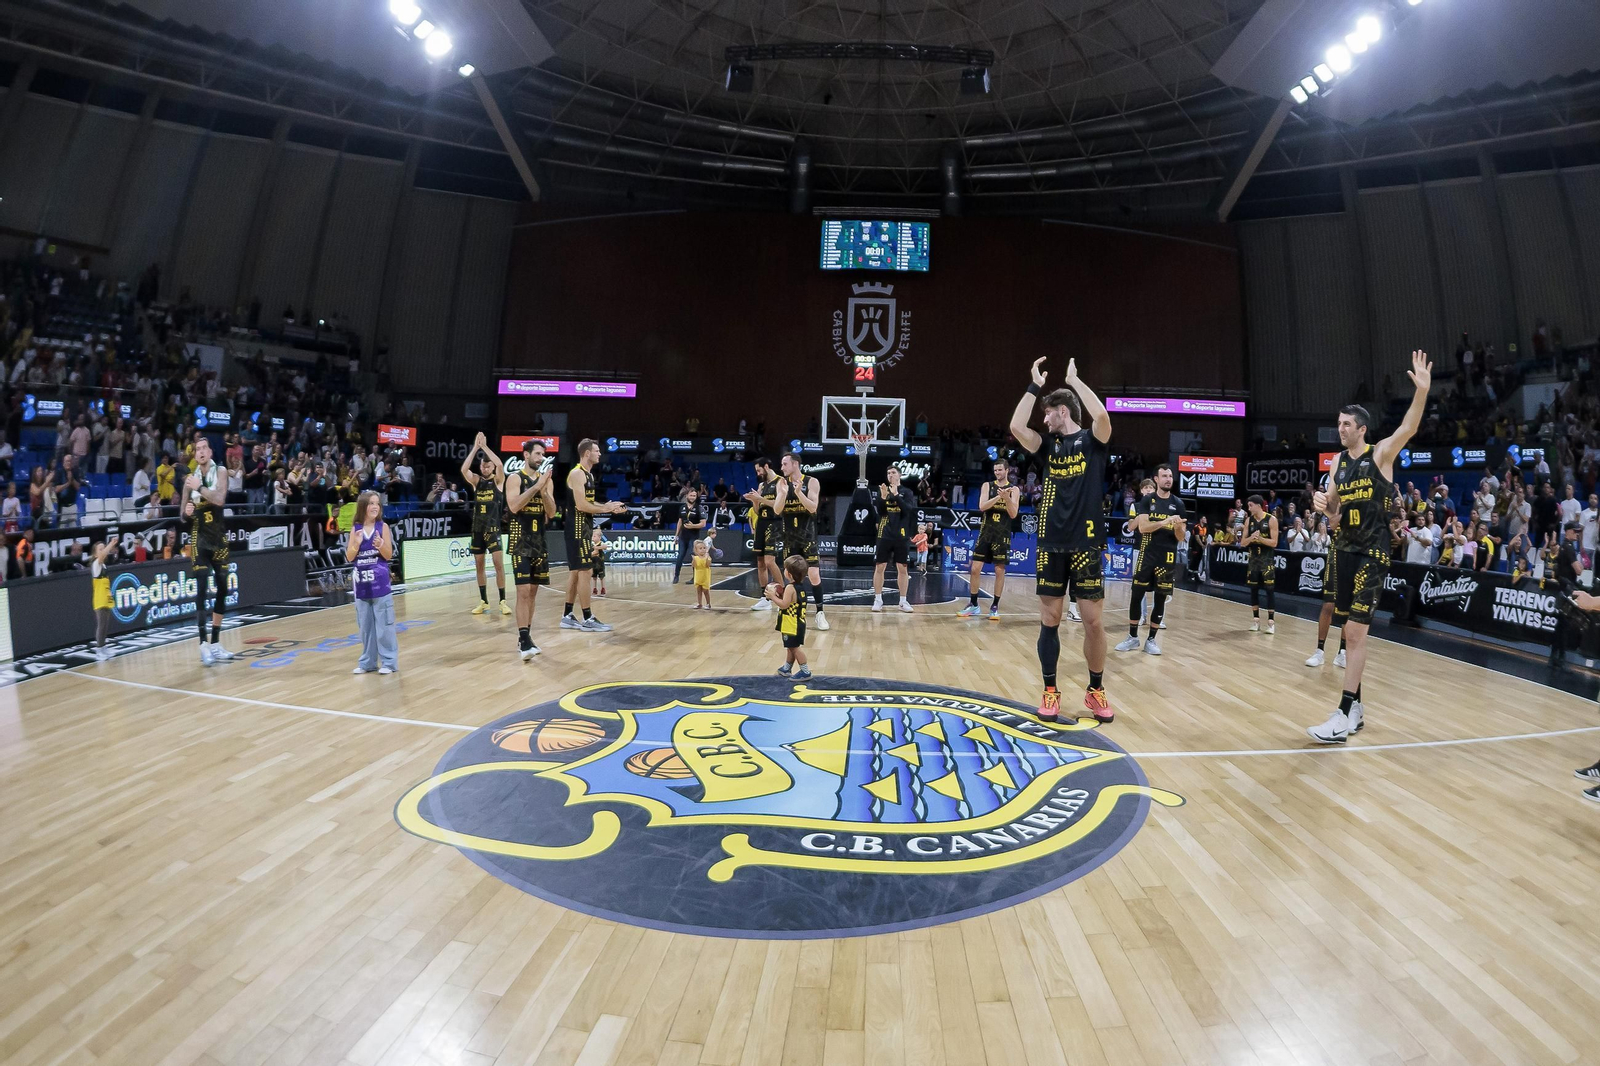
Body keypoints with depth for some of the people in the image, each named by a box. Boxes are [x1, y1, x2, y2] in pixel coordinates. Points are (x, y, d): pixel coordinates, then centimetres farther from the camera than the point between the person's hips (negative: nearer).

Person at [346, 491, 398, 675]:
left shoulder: (383, 527, -4)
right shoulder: (355, 529, 3)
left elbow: (389, 555, -5)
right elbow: (349, 557, 1)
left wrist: (380, 545, -24)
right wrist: (356, 544, -16)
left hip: (380, 582, -3)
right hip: (362, 583, 3)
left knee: (384, 624, 0)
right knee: (365, 625, 12)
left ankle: (389, 661, 8)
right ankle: (367, 662, 22)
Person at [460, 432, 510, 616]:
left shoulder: (498, 480, -1)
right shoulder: (476, 481, 6)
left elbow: (500, 465, -21)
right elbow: (463, 469, -13)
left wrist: (484, 446, -17)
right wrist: (475, 447, -15)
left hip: (493, 527, -4)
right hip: (477, 528, 4)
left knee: (499, 563, -9)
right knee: (479, 566, 8)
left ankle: (503, 601, -2)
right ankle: (483, 601, 16)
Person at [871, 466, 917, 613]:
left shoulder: (906, 492, 3)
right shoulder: (882, 490, 8)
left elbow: (908, 510, -13)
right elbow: (880, 511, -2)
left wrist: (896, 495, -22)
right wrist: (883, 497, -19)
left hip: (901, 536, -1)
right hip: (884, 535, 1)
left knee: (903, 568, 3)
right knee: (879, 567, 1)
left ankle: (903, 601, 12)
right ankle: (878, 599, 10)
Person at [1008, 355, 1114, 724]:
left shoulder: (1092, 440, 1)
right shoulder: (1048, 444, 11)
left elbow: (1102, 415, -21)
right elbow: (1016, 427, -5)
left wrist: (1074, 379, -7)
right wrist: (1034, 385, 1)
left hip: (1086, 544, -3)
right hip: (1051, 545, 3)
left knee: (1093, 621, 2)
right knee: (1049, 620, 5)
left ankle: (1096, 690, 19)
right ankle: (1050, 691, 16)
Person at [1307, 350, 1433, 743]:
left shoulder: (1381, 454, -5)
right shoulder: (1338, 462, 10)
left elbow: (1408, 429, -24)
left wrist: (1422, 390, -39)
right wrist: (1323, 505, -5)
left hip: (1372, 553, -6)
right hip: (1343, 550, 6)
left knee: (1356, 632, -10)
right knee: (1350, 631, 11)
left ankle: (1343, 716, -7)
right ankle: (1355, 708, 22)